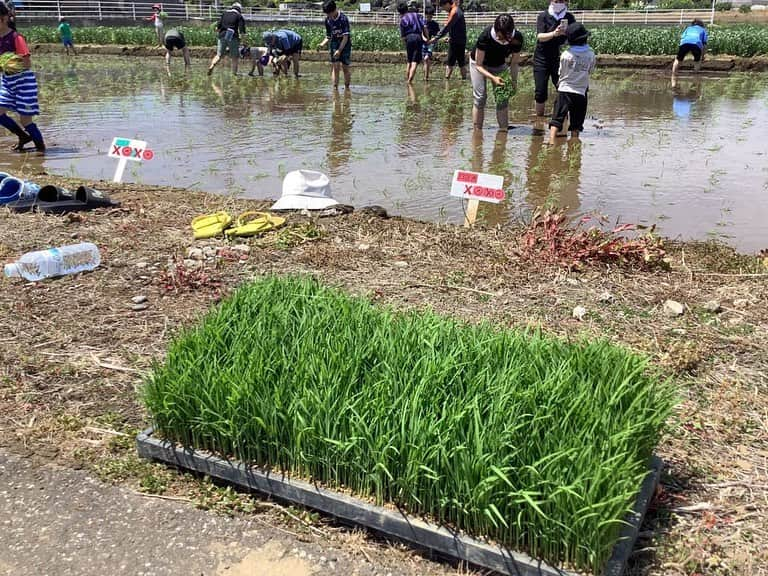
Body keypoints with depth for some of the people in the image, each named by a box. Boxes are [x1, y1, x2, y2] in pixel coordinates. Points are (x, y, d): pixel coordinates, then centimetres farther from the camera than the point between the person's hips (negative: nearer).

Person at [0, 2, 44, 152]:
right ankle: (24, 136, 22)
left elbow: (28, 64, -18)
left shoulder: (16, 37, -17)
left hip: (23, 80, -7)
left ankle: (41, 147, 13)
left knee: (25, 119, -4)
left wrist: (16, 64, -34)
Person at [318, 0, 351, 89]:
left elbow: (345, 37, -18)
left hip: (345, 45, -3)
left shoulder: (343, 18, -15)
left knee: (345, 68, 2)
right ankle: (335, 88, -8)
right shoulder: (327, 20, 1)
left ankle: (347, 88, 17)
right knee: (335, 67, -8)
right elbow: (328, 37, 9)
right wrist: (322, 44, -10)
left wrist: (339, 50, -23)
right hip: (334, 44, 4)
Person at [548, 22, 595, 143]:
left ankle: (551, 141, -20)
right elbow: (590, 70, 8)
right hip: (581, 92, 2)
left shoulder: (565, 55, -10)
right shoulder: (591, 55, -4)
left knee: (557, 119, -6)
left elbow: (560, 73, 0)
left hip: (565, 90, -2)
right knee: (576, 124, 13)